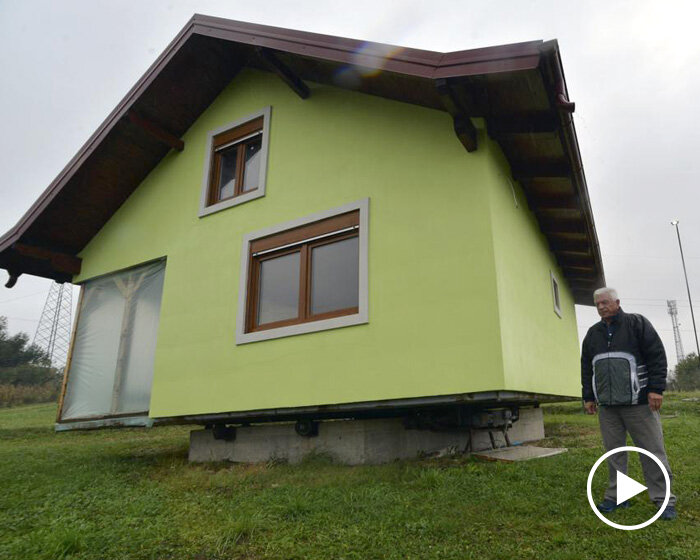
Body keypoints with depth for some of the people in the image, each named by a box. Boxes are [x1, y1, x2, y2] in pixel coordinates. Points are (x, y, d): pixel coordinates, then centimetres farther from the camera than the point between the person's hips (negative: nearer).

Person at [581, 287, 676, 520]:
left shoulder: (637, 323, 0)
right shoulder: (593, 333, 14)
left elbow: (657, 356, -5)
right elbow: (586, 368, 17)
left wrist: (656, 389, -11)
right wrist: (588, 397, 13)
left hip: (639, 402, -4)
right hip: (607, 405, 5)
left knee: (652, 451, 0)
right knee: (614, 453, 8)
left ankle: (664, 499, 9)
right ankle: (616, 496, 16)